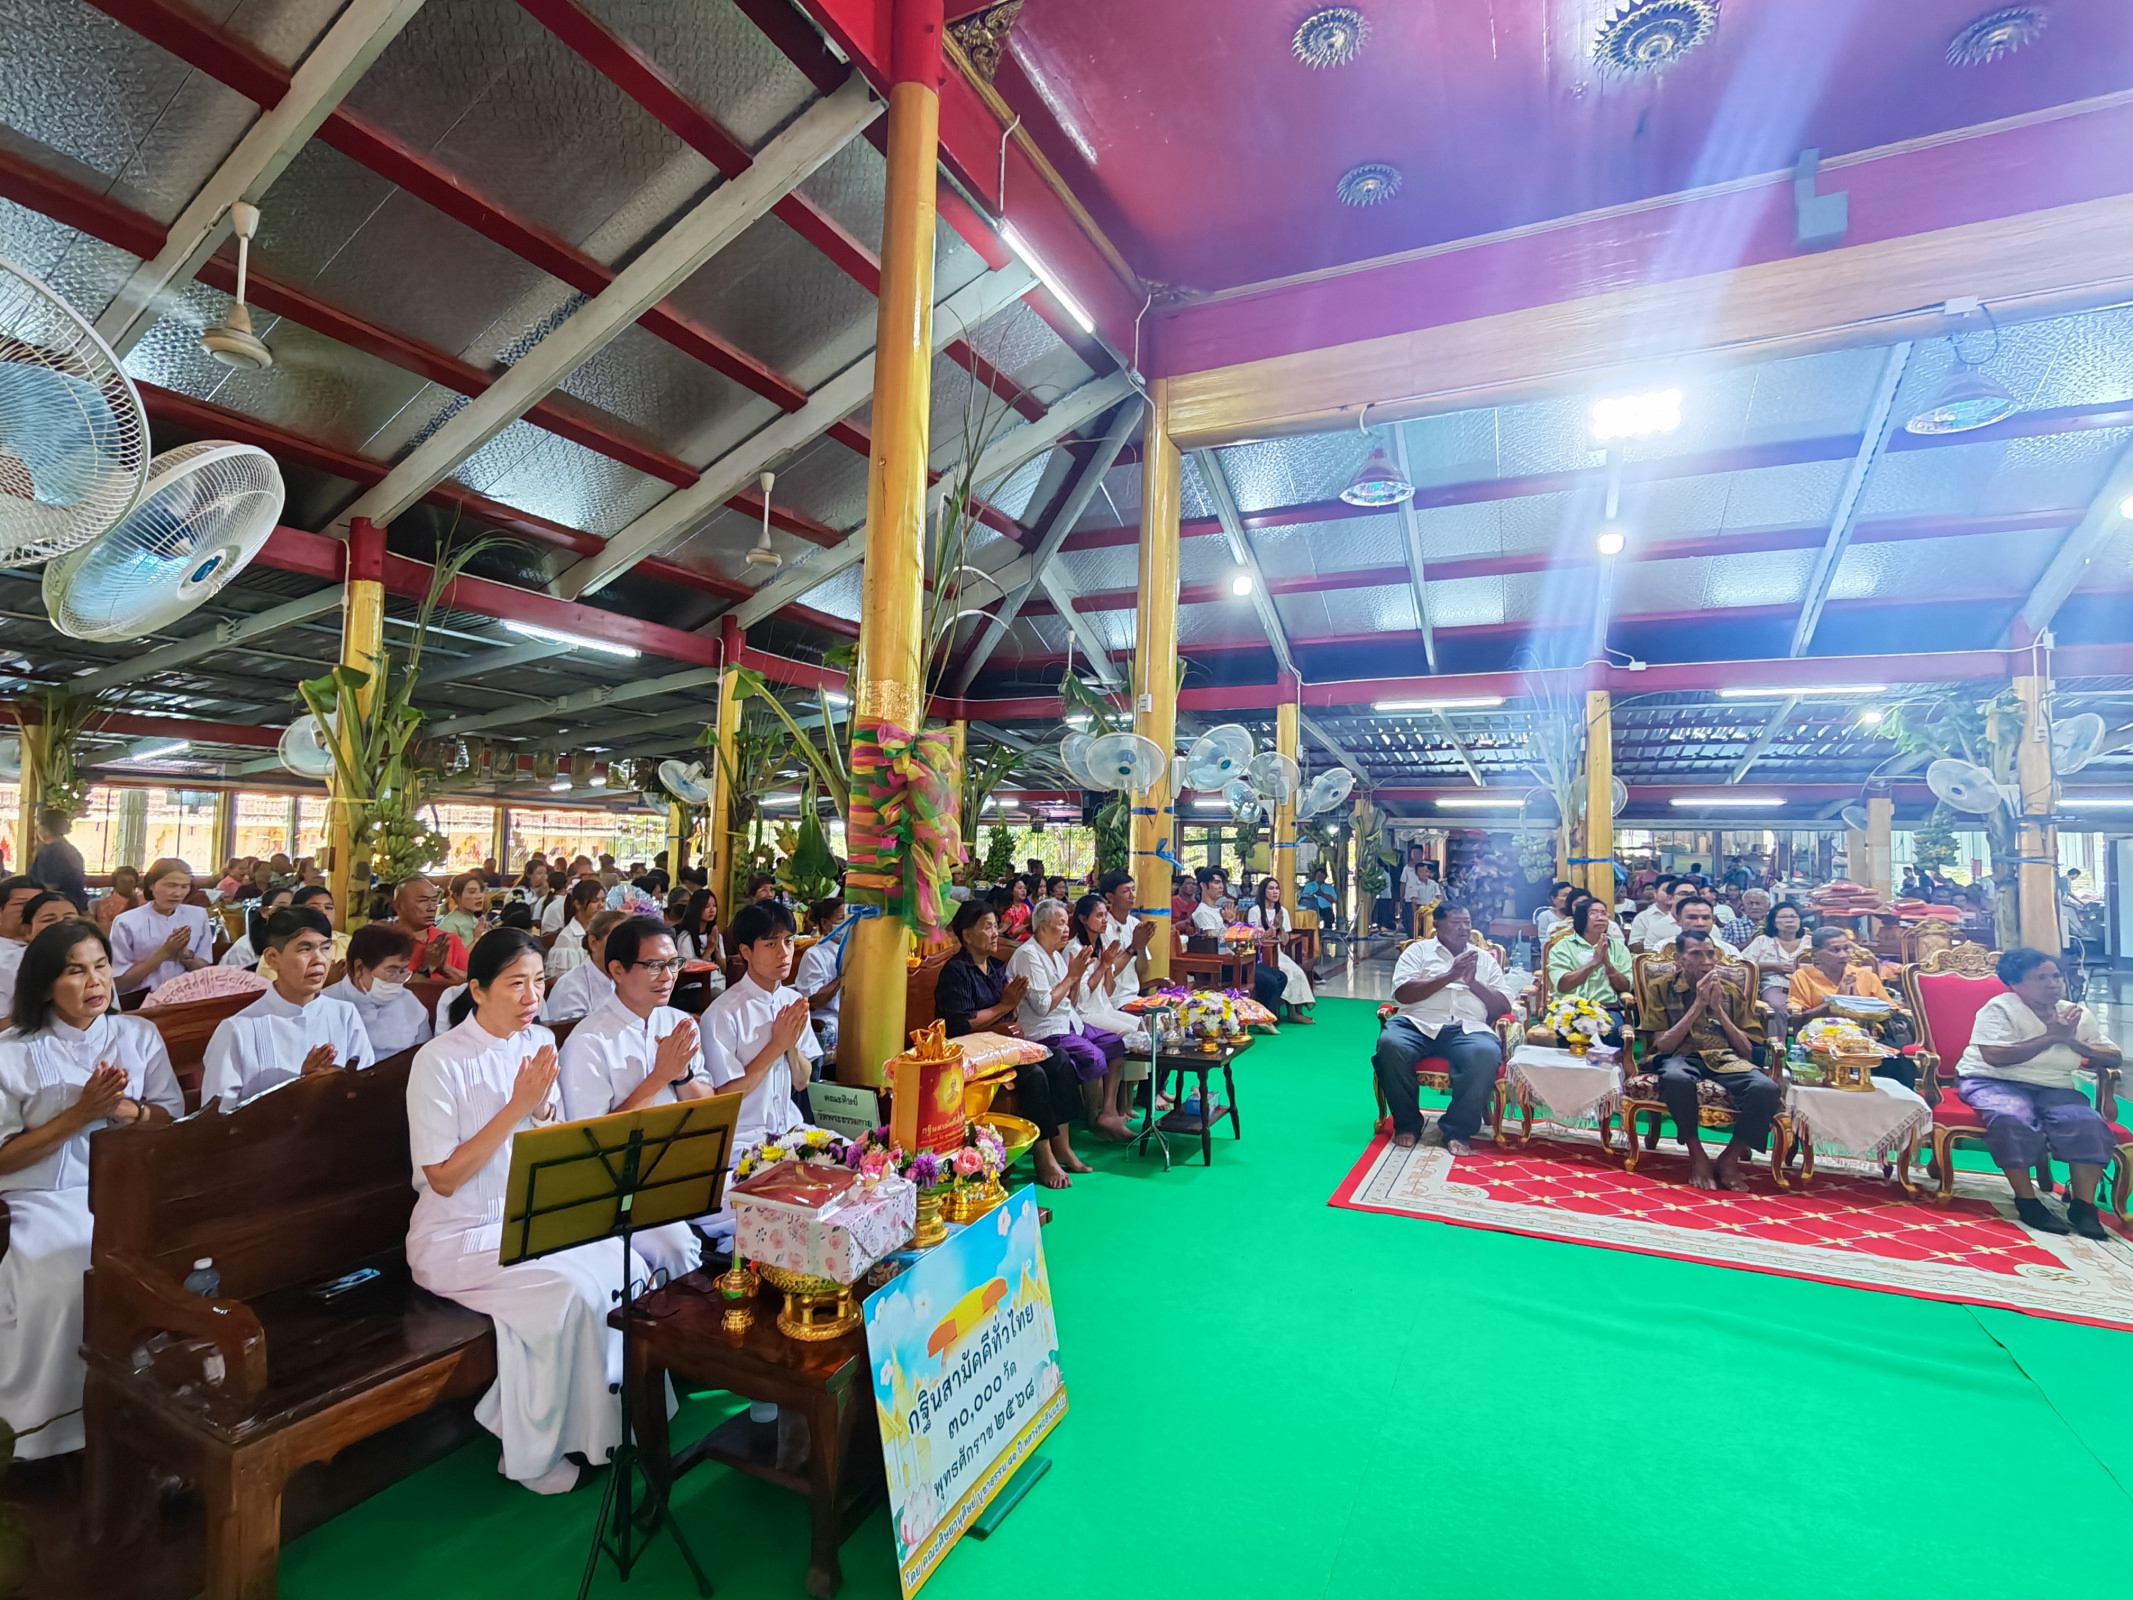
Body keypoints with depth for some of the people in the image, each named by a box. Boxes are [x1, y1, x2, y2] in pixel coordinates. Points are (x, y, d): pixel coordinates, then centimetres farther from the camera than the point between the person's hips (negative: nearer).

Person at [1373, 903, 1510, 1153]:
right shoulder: (1419, 950, 13)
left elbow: (1503, 1007, 14)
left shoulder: (1485, 959, 21)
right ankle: (1407, 1124, -13)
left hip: (1468, 1028, 1)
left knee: (1487, 1054, -34)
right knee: (1390, 1045, -34)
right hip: (1418, 1023, -1)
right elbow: (1402, 993, -3)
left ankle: (1457, 1130, -19)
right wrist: (1450, 975, -7)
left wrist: (1473, 982, -2)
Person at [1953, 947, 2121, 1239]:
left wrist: (2072, 1041, -9)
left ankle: (2083, 1204, -16)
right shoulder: (2000, 1008, -9)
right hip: (1994, 1082, -5)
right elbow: (1995, 1056, -21)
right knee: (2013, 1118, -35)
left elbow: (2114, 1058, 9)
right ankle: (2027, 1200, -22)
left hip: (2053, 1087, 5)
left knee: (2087, 1122, -25)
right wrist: (2050, 1037, -16)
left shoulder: (2079, 1015, 11)